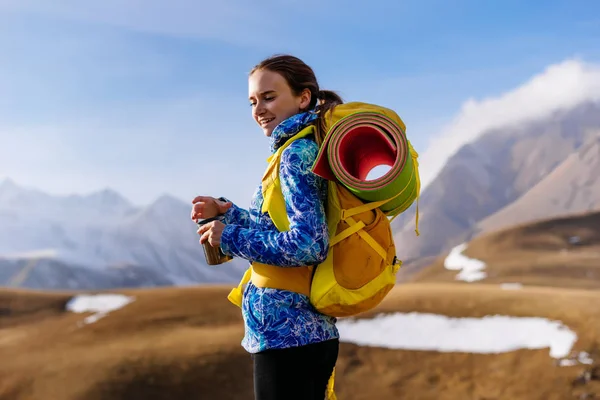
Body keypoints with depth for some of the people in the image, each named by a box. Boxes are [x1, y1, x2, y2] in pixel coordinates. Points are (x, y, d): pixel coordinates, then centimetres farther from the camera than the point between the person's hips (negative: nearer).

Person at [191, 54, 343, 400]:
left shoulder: (297, 154, -14)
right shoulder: (314, 149, 12)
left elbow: (308, 245, -25)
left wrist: (229, 237, -15)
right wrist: (227, 212, 13)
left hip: (285, 335, -9)